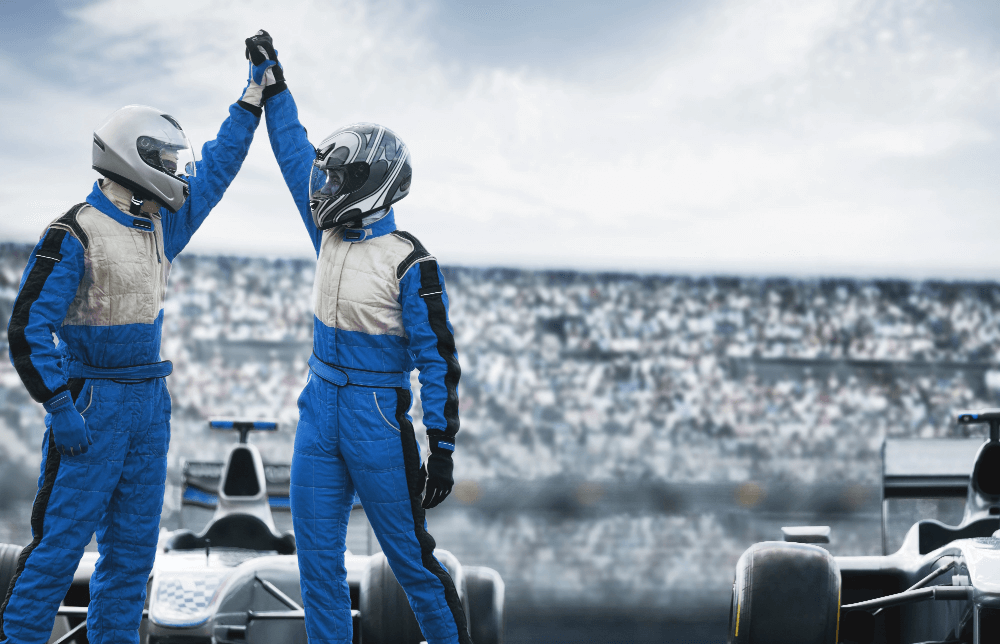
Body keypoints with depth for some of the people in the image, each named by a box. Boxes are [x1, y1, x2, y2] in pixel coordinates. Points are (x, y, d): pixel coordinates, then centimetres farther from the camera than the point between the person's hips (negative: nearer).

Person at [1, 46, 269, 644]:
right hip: (93, 402, -8)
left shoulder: (161, 224, 8)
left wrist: (255, 92, 16)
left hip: (150, 401, 8)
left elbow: (214, 170, 18)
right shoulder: (75, 234, -14)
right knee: (63, 535, -6)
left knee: (134, 539, 11)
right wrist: (61, 408, -18)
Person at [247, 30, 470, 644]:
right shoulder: (332, 235, 6)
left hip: (378, 415, -6)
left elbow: (439, 360, -13)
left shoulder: (410, 262, -14)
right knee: (318, 558, 5)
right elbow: (296, 153, 16)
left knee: (409, 554, 3)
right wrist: (272, 82, 17)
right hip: (320, 409, 7)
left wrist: (443, 449, -14)